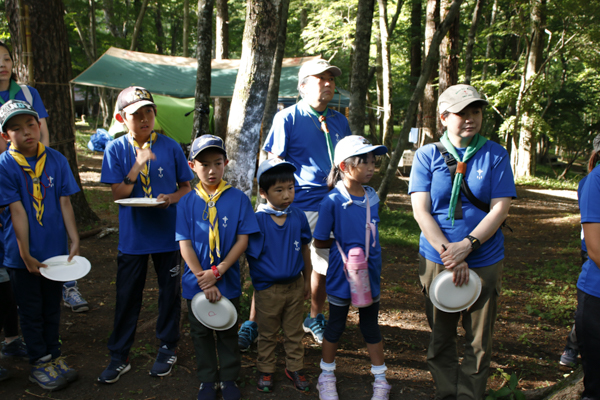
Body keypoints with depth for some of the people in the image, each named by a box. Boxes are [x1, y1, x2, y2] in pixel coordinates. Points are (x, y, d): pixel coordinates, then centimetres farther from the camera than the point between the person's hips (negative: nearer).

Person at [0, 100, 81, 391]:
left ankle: (53, 356, 31)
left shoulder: (56, 160, -3)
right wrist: (26, 255, -14)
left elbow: (64, 203, -1)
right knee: (31, 311, 10)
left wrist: (75, 241, -4)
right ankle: (39, 363, 24)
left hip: (55, 250, 3)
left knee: (52, 308, 16)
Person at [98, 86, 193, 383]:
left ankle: (167, 349, 31)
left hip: (167, 233, 0)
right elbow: (117, 194, -8)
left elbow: (186, 187, 4)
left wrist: (171, 198, -17)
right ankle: (119, 357, 23)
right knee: (127, 295, 8)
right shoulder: (116, 150, -3)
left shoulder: (170, 147, -3)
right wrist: (138, 165, -22)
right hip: (132, 235, 0)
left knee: (170, 292, 12)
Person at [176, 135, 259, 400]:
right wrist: (203, 280, -15)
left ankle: (229, 378, 32)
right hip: (196, 283, 1)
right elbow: (185, 244, -7)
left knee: (228, 332, 13)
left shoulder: (238, 199, -7)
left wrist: (217, 272, -16)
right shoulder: (187, 202, -4)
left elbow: (243, 239, -9)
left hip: (228, 281, -1)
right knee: (201, 333, 15)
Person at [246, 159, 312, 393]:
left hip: (295, 285, 3)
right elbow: (252, 255, -14)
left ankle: (294, 368, 35)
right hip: (267, 289, -3)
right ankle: (266, 371, 33)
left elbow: (304, 249, 6)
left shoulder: (298, 217, -5)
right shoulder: (258, 220, -16)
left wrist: (307, 280, 11)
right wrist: (257, 284, -18)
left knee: (294, 332, 17)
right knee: (267, 334, 15)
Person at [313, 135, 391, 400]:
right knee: (336, 326, 14)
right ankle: (327, 377, 33)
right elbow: (320, 242, -11)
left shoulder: (372, 197, -2)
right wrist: (345, 243, -4)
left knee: (371, 326, 16)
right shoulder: (332, 201, -18)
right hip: (342, 275, -4)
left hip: (370, 273, 4)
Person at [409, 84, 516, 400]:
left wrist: (467, 245, -18)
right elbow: (421, 211, -6)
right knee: (440, 339, 12)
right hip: (436, 261, 0)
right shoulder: (427, 155, 1)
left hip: (485, 263, 0)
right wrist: (451, 255, -15)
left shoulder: (495, 155, 2)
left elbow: (500, 208, -5)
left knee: (479, 342, 7)